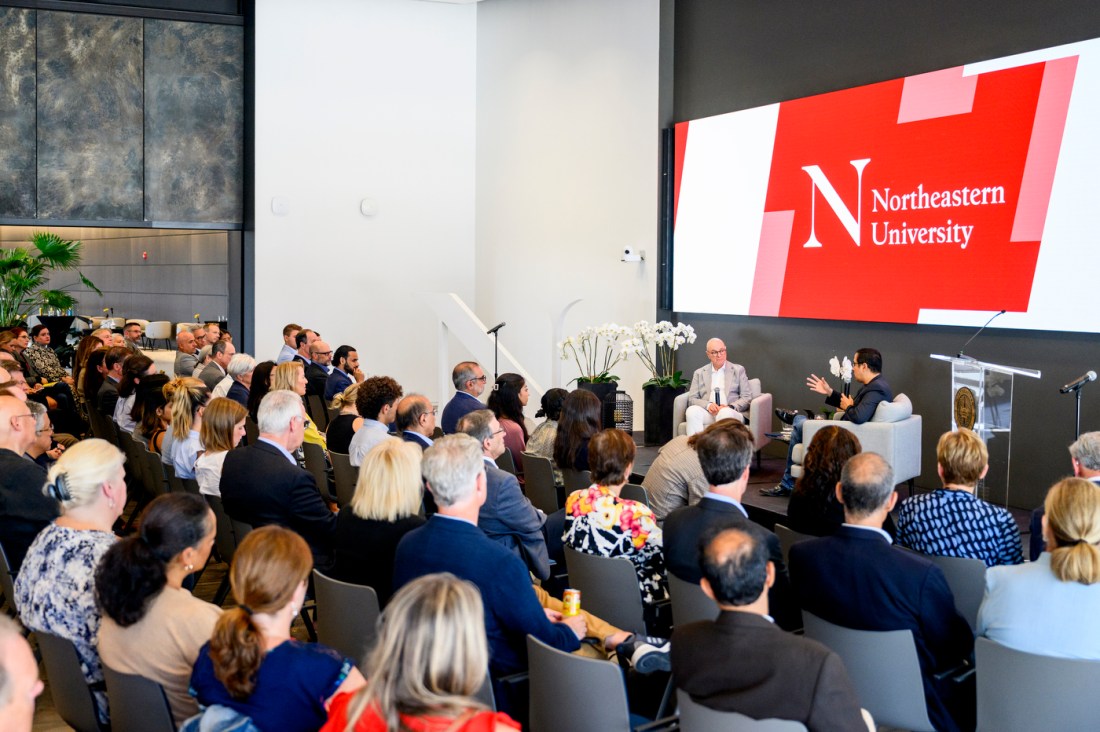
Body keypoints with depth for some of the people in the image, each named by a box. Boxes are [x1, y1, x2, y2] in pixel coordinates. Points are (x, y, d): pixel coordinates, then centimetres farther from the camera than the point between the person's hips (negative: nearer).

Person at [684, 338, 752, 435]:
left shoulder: (738, 370, 16)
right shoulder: (699, 373, 20)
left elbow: (747, 398, 9)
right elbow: (692, 399, 11)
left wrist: (730, 407, -11)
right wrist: (708, 405, -11)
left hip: (730, 412, -1)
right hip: (707, 413, 1)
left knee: (725, 413, -38)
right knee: (692, 410, -33)